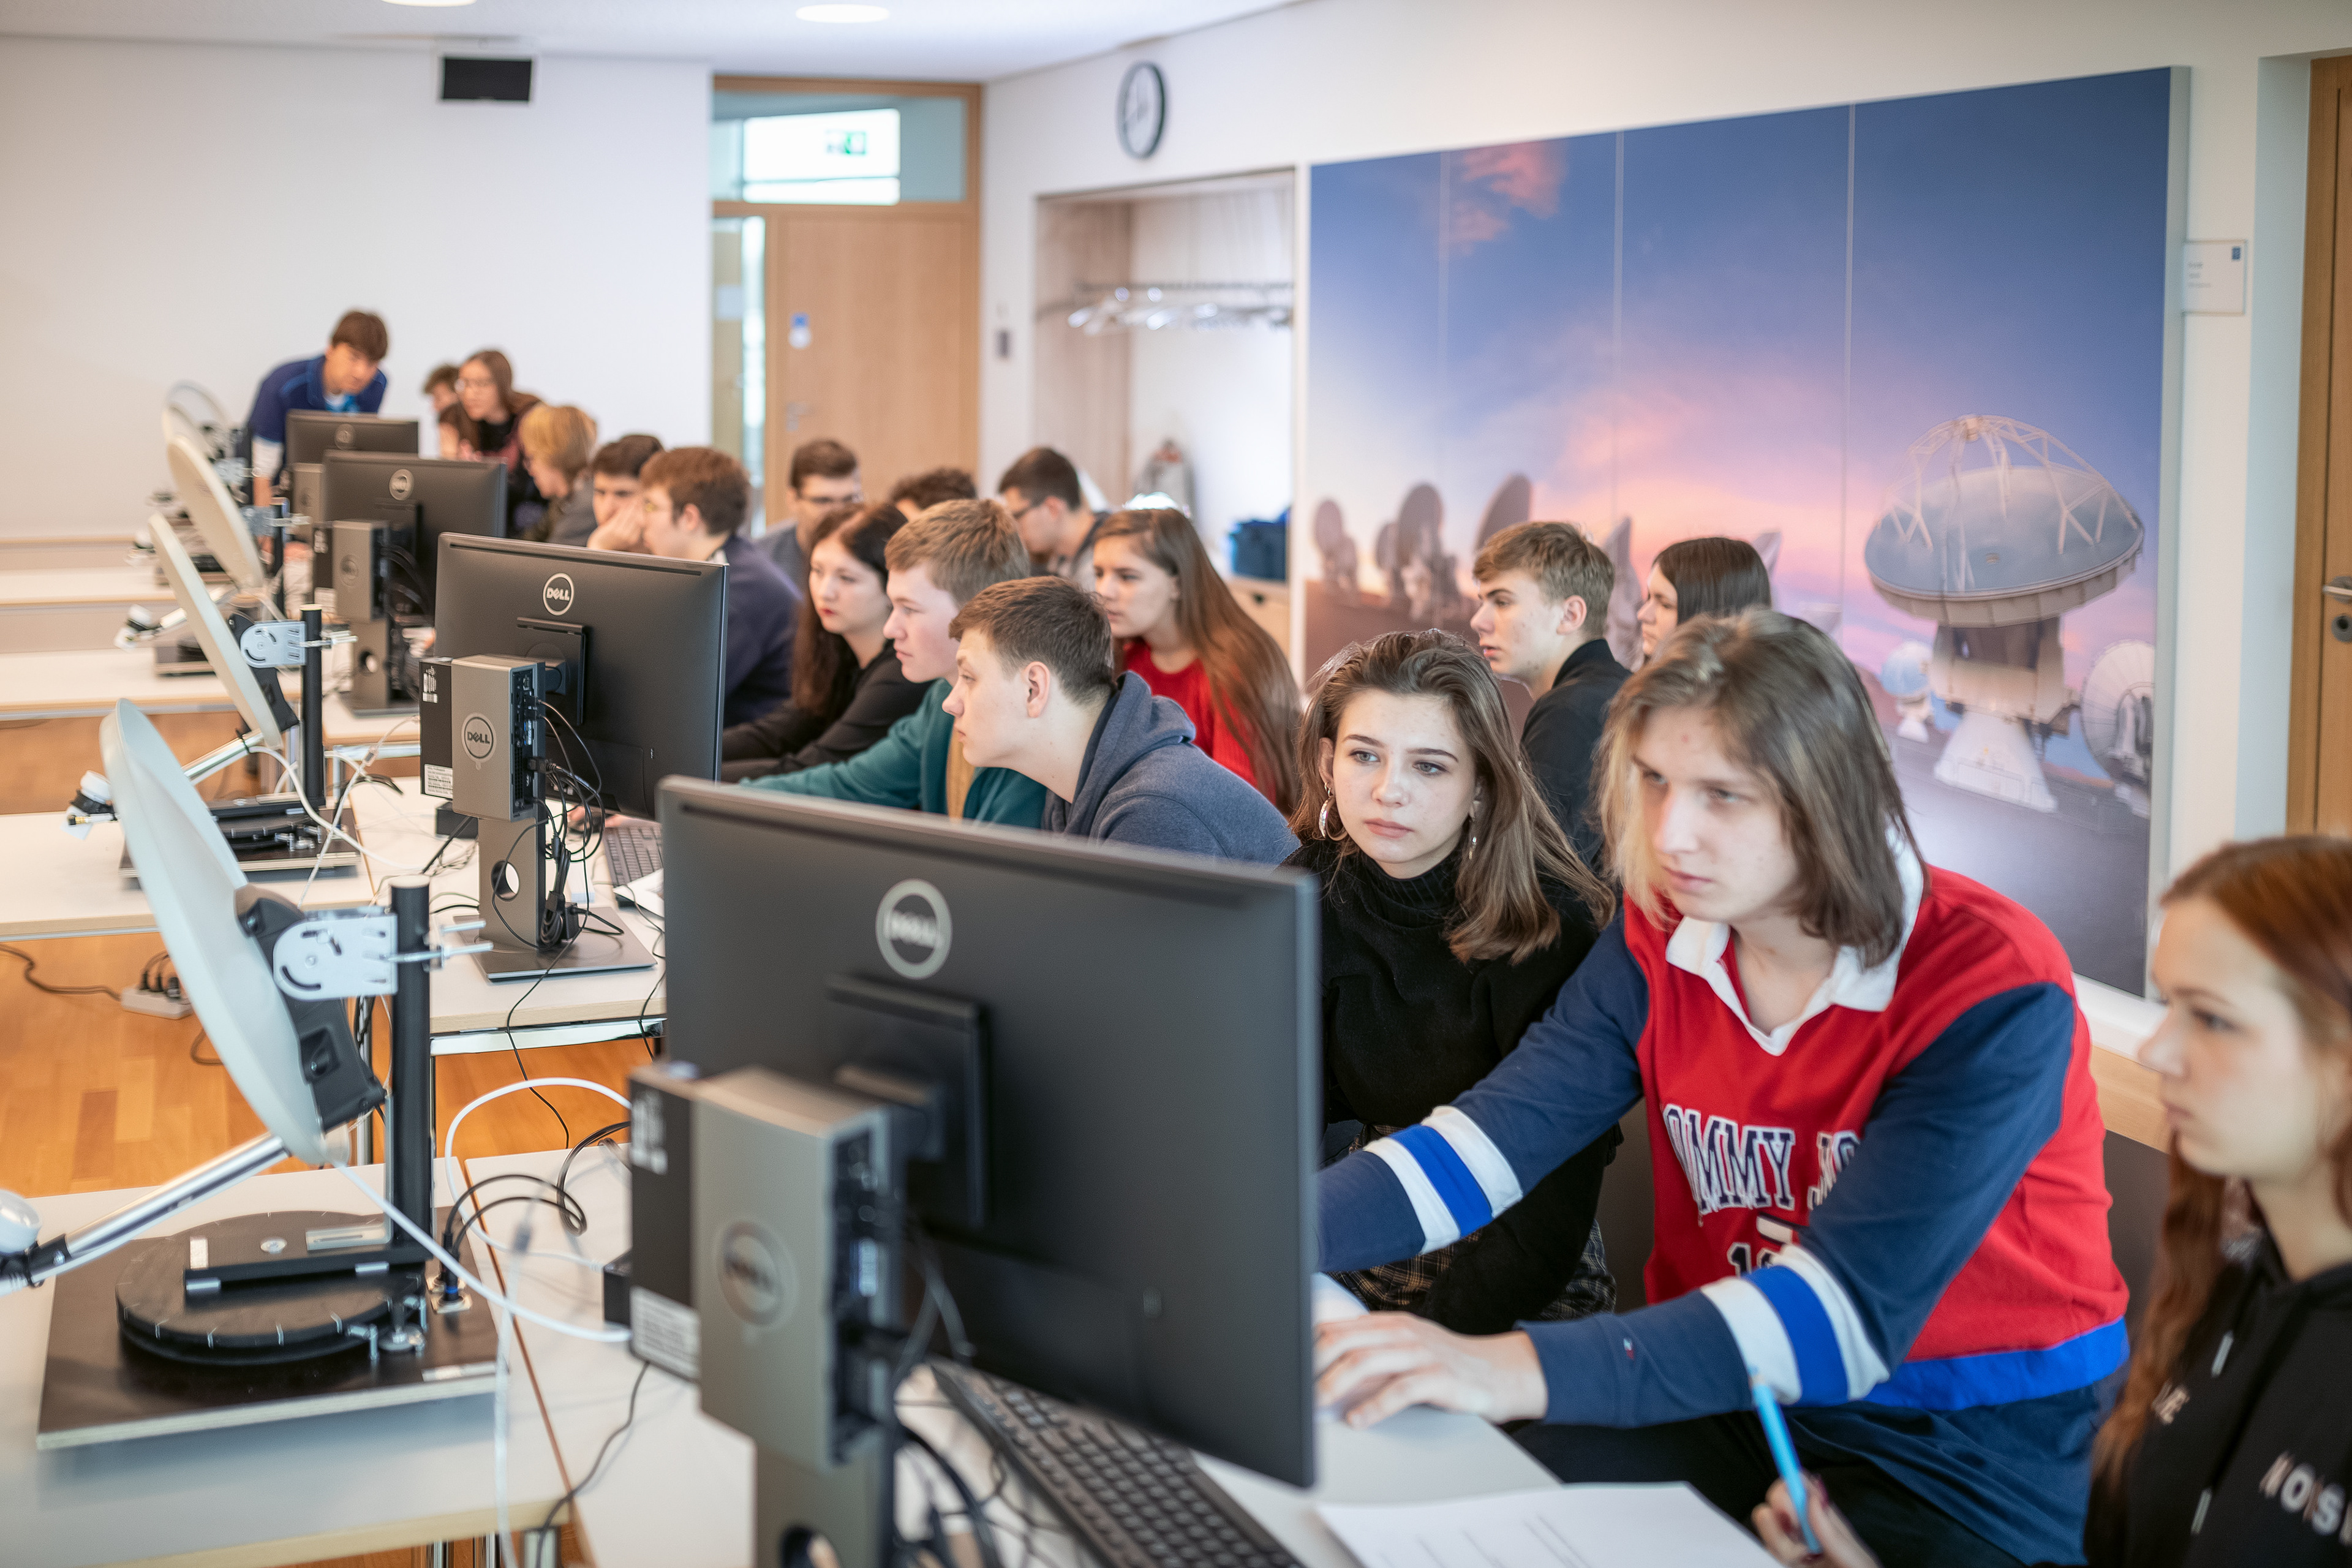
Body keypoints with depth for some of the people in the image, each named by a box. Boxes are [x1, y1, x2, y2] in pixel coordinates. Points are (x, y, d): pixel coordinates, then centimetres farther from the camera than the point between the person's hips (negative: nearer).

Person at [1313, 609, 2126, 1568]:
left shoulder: (1994, 993, -21)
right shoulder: (1661, 939, 0)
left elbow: (1849, 1307, -31)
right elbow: (1492, 1137, -9)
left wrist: (1530, 1371, -44)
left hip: (1979, 1457, -4)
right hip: (1742, 1408, 5)